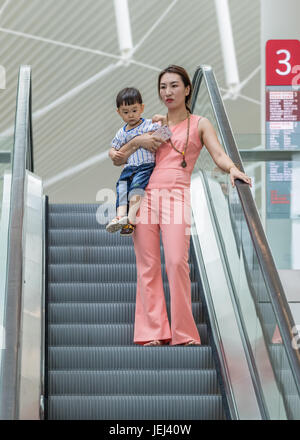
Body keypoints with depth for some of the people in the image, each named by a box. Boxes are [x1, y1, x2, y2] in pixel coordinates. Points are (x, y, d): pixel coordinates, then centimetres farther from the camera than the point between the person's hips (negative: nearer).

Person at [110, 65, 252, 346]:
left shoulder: (199, 124, 12)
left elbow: (219, 155, -4)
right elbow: (117, 160, 21)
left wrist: (233, 169, -25)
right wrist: (136, 141, 2)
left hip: (177, 195, -3)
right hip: (145, 195, 3)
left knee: (176, 262, -17)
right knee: (147, 267, -2)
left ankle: (183, 333, -9)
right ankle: (153, 332, 2)